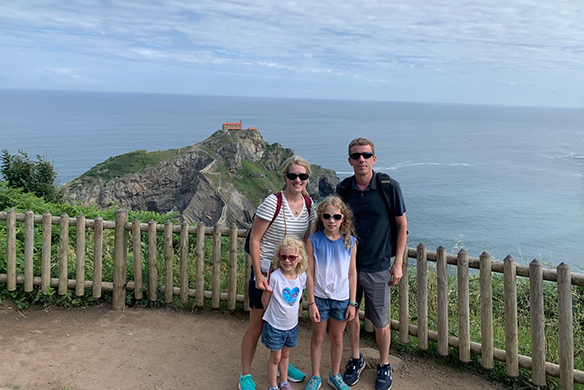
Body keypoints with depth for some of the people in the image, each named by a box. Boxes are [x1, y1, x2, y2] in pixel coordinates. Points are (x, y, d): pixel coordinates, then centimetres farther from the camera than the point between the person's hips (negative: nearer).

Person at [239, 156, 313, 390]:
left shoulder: (308, 203, -1)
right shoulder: (273, 203, -20)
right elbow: (254, 240, -16)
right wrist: (258, 275, -20)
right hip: (266, 273, -6)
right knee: (257, 327, 6)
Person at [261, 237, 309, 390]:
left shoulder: (302, 276, -11)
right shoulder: (274, 277, -25)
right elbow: (265, 299, -12)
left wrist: (291, 311, 7)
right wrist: (274, 314, -1)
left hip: (292, 324, 4)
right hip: (275, 325, -4)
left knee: (285, 354, 23)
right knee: (275, 357, 11)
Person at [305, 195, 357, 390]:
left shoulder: (350, 242, -8)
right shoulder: (314, 241, -13)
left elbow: (352, 273, -3)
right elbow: (310, 273, -9)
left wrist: (352, 303, -2)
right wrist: (311, 303, -9)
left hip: (342, 299, 1)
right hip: (320, 297, -1)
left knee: (337, 338, 17)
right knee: (318, 337, 15)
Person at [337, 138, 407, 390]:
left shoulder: (389, 187, -10)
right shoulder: (343, 189, -2)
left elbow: (402, 225, -2)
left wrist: (398, 263, -4)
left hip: (377, 267, -3)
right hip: (348, 264, 3)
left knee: (380, 322, 8)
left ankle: (384, 365, 33)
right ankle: (356, 359, 38)